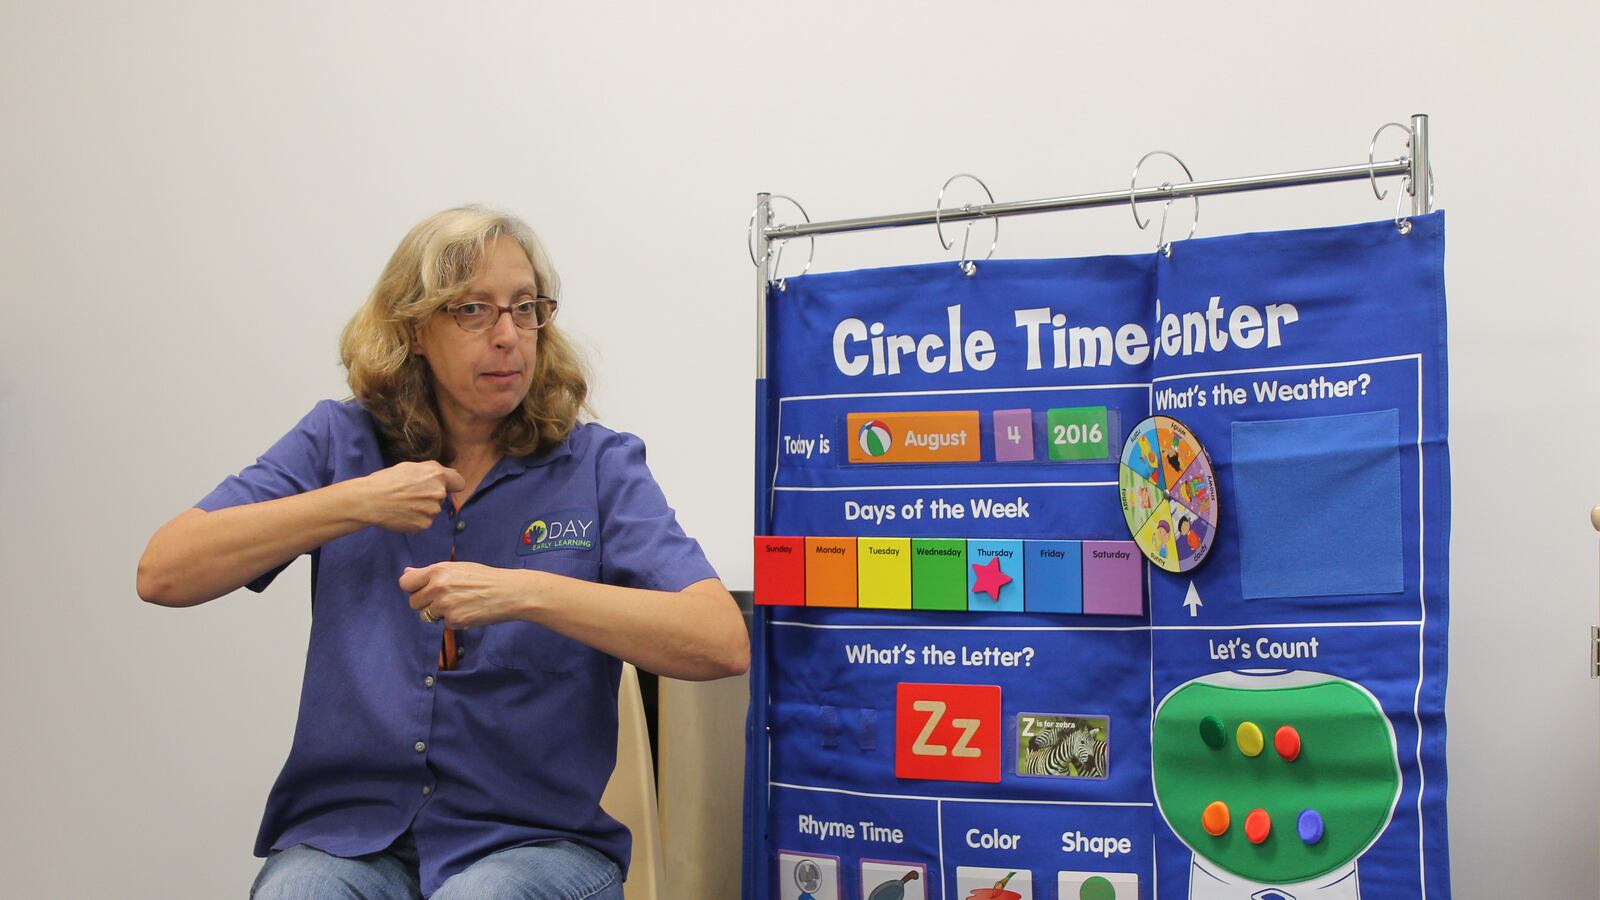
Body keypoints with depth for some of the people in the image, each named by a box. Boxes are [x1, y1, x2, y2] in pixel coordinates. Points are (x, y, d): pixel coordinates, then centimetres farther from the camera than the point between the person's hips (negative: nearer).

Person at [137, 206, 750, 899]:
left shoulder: (597, 465, 0)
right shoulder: (340, 442, 6)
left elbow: (724, 644, -14)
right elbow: (163, 573, -4)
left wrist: (526, 593, -24)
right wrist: (357, 502, -11)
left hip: (536, 838, -1)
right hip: (349, 835, 1)